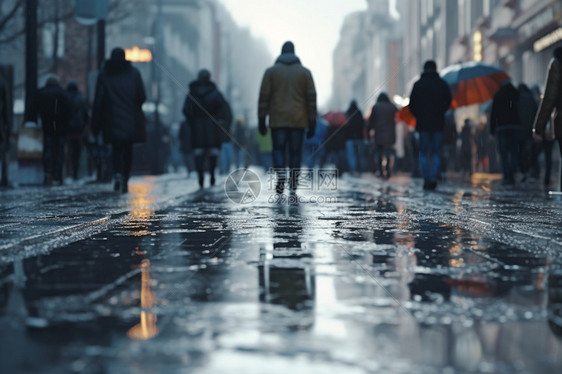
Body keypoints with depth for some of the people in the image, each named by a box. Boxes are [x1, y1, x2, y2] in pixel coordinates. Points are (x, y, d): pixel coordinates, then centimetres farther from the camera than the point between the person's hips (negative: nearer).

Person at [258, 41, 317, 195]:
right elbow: (311, 97, 2)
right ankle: (293, 184, 4)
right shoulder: (305, 72, 6)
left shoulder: (271, 71, 4)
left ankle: (281, 174, -18)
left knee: (278, 149, 8)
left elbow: (264, 97, 1)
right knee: (295, 151, 6)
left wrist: (261, 120, 4)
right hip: (298, 120, 0)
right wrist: (312, 123, 4)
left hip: (278, 120, 0)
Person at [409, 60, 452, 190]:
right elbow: (448, 101, 3)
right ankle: (434, 178, -7)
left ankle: (426, 179, -4)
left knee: (423, 153, 6)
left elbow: (412, 104, -2)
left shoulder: (418, 84, -1)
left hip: (423, 123, -1)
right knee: (436, 153, 7)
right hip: (438, 123, 1)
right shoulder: (442, 84, 2)